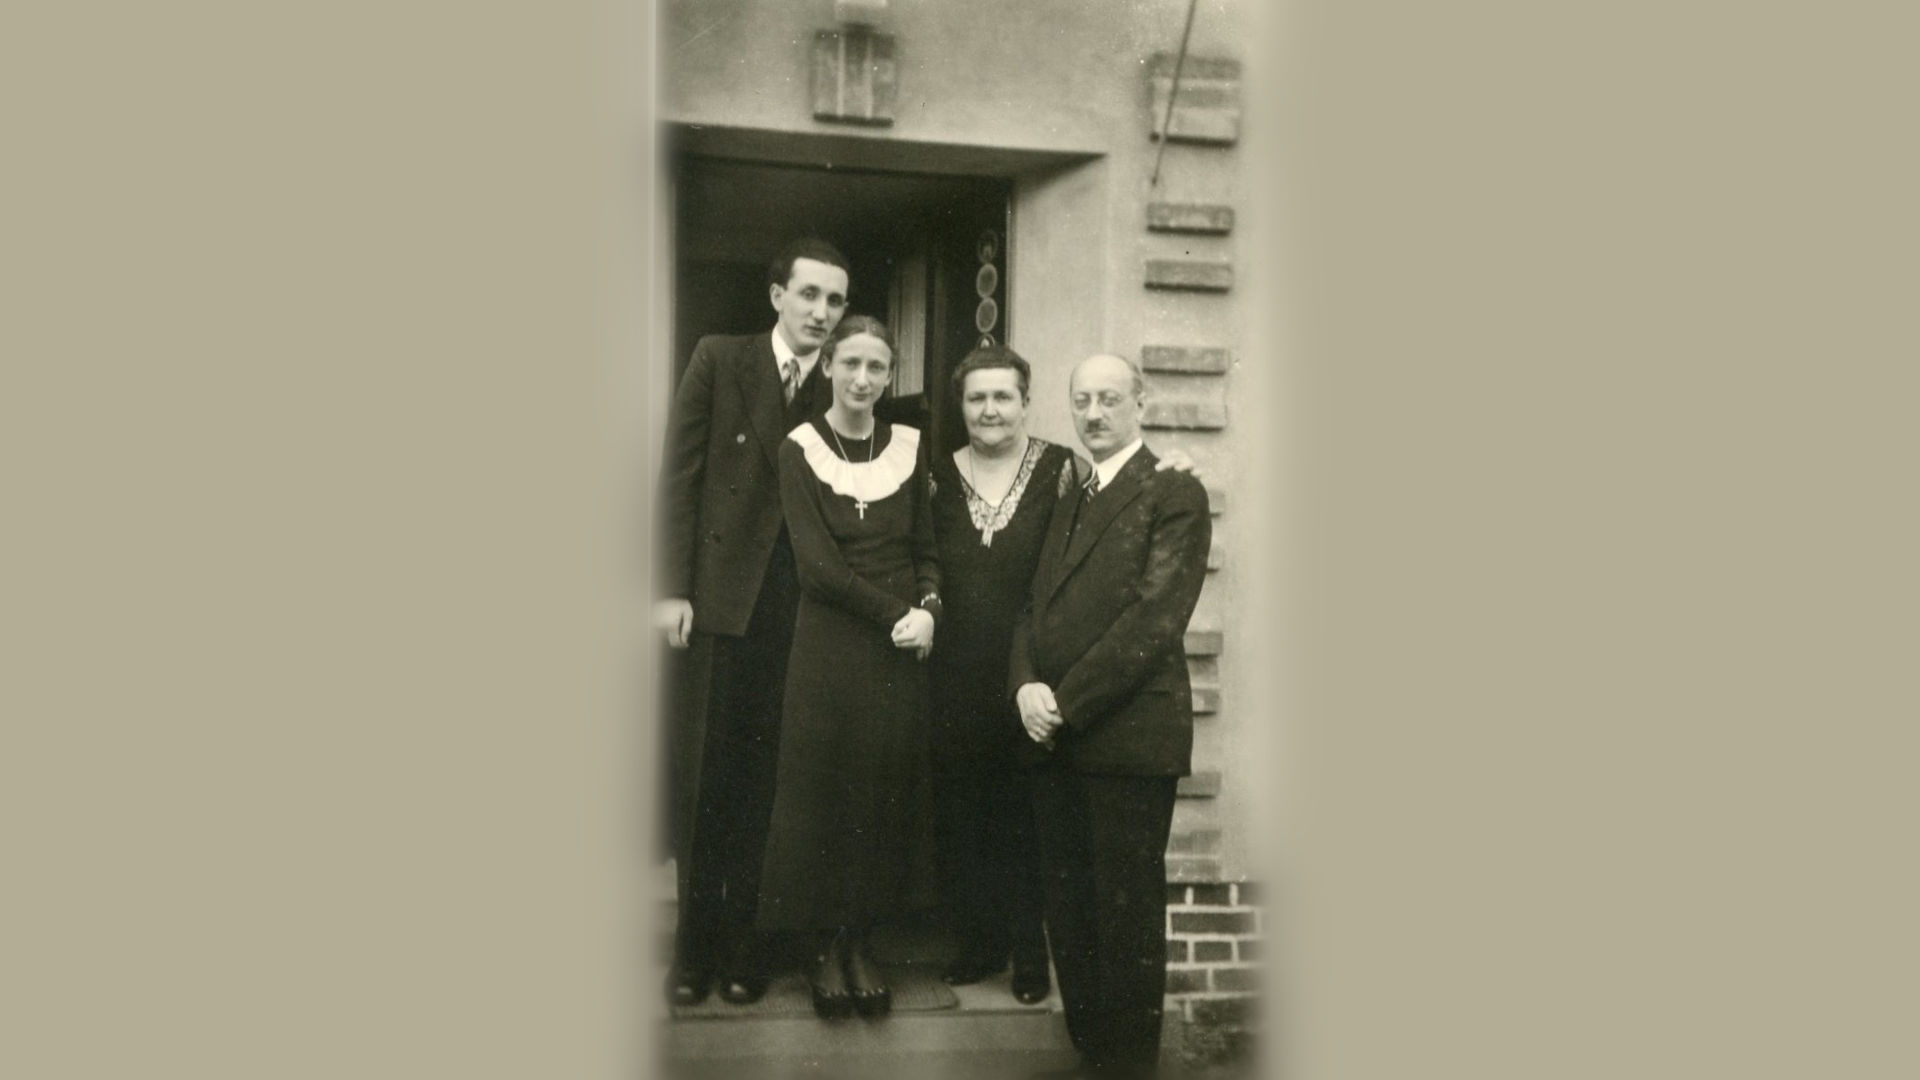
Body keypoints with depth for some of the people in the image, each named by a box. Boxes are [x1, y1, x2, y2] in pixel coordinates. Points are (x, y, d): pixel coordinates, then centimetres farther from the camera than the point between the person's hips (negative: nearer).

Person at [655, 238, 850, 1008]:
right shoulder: (718, 361, 2)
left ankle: (745, 940, 16)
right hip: (721, 598, -1)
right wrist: (673, 589, -7)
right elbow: (680, 476, -1)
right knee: (705, 772, 5)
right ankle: (695, 942, 16)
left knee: (765, 779, 5)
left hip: (800, 609, 1)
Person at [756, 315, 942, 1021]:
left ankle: (860, 942, 18)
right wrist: (896, 613, -13)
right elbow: (817, 565, -9)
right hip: (828, 646, -3)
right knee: (823, 786, 2)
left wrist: (928, 609, -9)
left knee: (886, 790, 5)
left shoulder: (907, 447, 7)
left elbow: (926, 549, 11)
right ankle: (826, 946, 15)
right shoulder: (801, 449, -2)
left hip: (900, 651, 3)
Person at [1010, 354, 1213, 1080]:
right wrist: (1026, 686, -4)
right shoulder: (1068, 503, 20)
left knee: (1127, 912, -1)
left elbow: (1156, 617, -12)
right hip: (1055, 742, 6)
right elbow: (1035, 610, 17)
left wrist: (1066, 701, -13)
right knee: (1068, 910, 9)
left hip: (1129, 736, -6)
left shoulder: (1174, 496, -2)